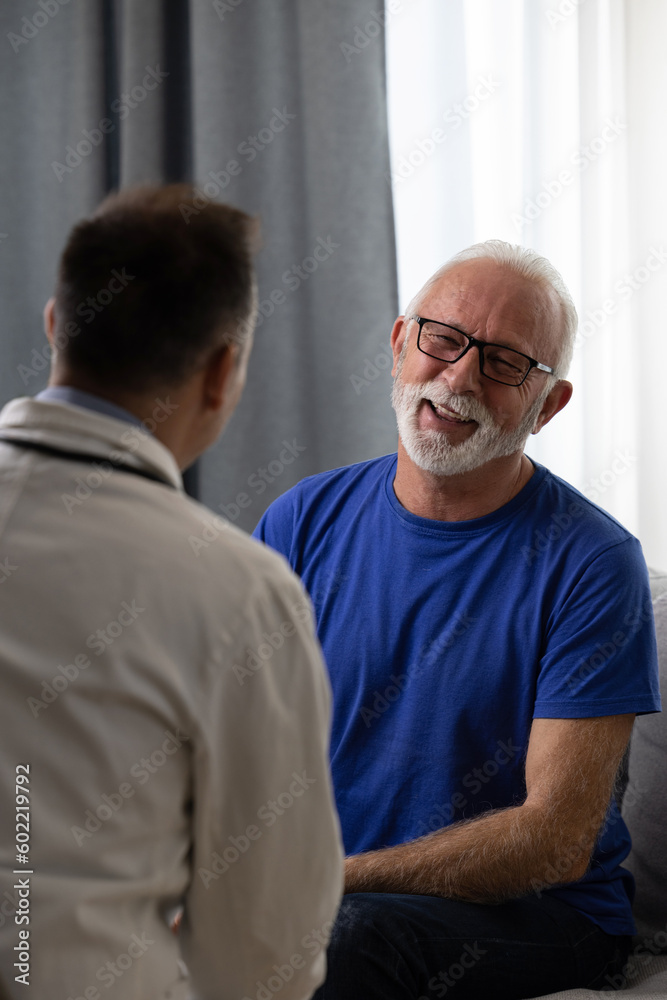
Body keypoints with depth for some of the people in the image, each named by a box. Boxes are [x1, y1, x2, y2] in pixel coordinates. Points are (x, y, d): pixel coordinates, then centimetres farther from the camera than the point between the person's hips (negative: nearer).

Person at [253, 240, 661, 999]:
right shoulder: (303, 522, 3)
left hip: (533, 913, -3)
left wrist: (330, 879, -23)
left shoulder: (587, 563, -11)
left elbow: (556, 841, -16)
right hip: (315, 886, 3)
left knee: (347, 934, -34)